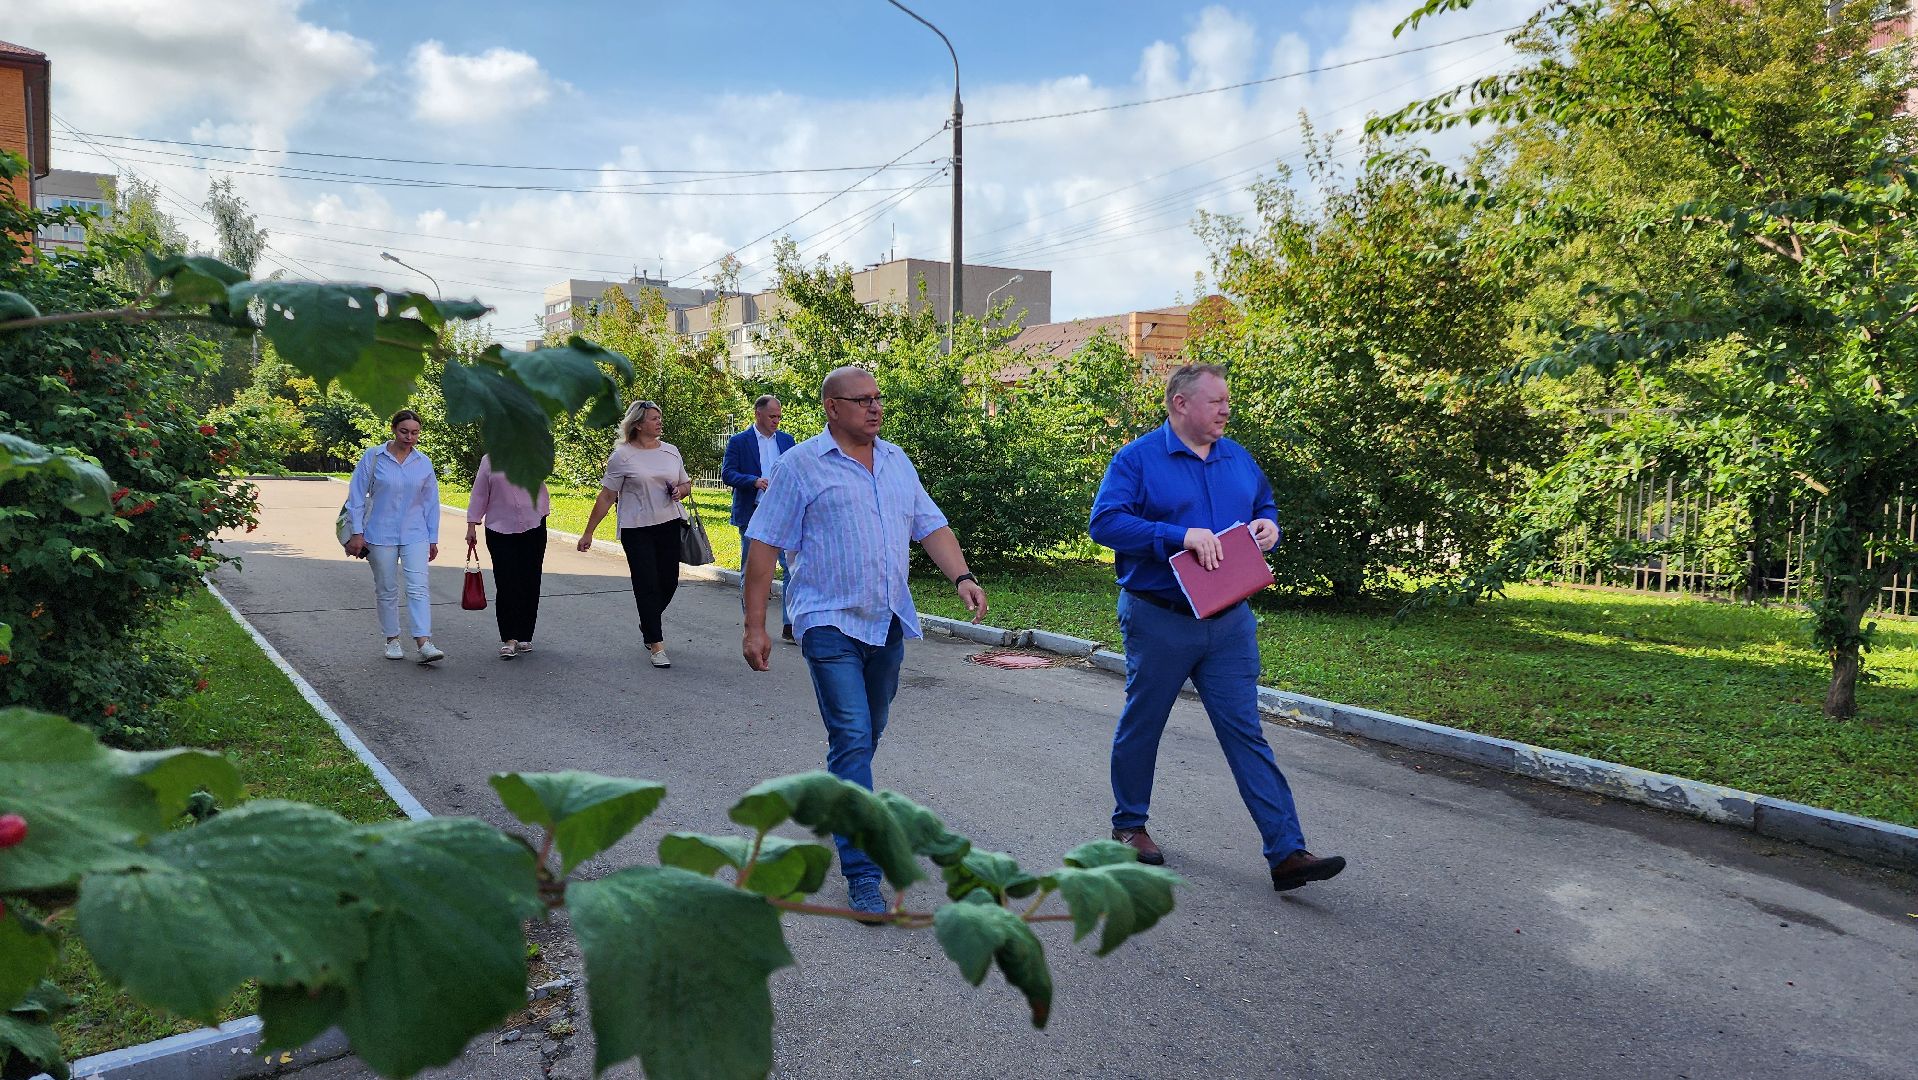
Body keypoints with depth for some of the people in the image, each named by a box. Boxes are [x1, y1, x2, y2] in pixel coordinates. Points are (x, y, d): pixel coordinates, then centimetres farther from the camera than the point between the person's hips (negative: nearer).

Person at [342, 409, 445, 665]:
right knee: (386, 590, 9)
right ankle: (392, 640, 21)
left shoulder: (423, 463, 4)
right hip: (380, 535, -1)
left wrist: (433, 539, 11)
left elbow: (431, 502, 11)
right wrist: (357, 533, -6)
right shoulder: (373, 457, -3)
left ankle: (424, 643, -16)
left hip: (415, 535, 1)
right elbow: (356, 496, -2)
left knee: (418, 588, -10)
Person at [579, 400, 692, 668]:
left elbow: (686, 485, 21)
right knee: (647, 585, -4)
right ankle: (656, 645, 2)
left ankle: (648, 625, 36)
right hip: (637, 529, -4)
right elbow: (607, 496, -2)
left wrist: (680, 491, -4)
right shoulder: (622, 455, -4)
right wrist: (588, 533, -2)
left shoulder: (671, 451, 9)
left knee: (669, 583, 8)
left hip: (669, 525, 4)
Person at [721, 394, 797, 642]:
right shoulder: (738, 442, -1)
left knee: (794, 568, -8)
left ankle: (790, 624, -4)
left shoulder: (786, 440, 11)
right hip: (752, 516, -2)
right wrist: (754, 481, -21)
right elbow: (726, 473, -6)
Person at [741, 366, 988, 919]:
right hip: (830, 623, -6)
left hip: (888, 623, 6)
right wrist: (754, 626, -10)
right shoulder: (801, 465, -6)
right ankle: (862, 873, -10)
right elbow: (764, 545, -6)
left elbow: (930, 526, 12)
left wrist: (962, 577, -6)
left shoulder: (897, 461, 12)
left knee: (868, 733, 17)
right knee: (852, 738, -12)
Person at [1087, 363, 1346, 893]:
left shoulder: (1239, 460, 10)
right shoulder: (1137, 459, -8)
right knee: (1141, 726, 11)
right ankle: (1128, 824, 32)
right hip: (1158, 621, -4)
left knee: (1247, 733, 1)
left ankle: (1287, 853, -2)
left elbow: (1264, 510, 23)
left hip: (1229, 620, 4)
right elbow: (1104, 521, -19)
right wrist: (1179, 536, -26)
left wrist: (1268, 527, -3)